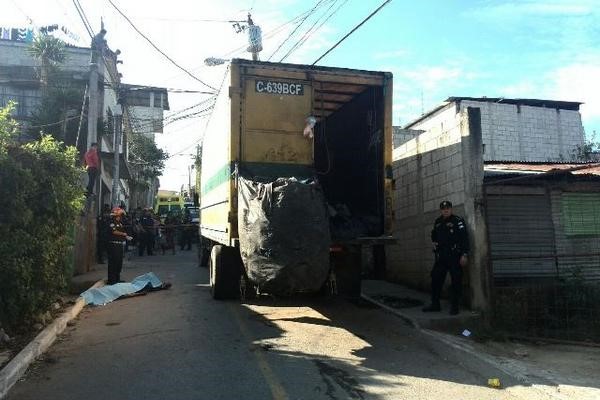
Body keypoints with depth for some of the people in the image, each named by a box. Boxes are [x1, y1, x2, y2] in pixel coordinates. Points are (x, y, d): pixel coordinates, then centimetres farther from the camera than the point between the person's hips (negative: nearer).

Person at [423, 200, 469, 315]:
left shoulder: (458, 221, -5)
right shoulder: (438, 222, 14)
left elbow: (465, 238, -12)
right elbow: (433, 234, 34)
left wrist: (464, 254, -17)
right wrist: (434, 242, 15)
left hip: (455, 257, -6)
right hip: (441, 256, 6)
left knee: (456, 281, -2)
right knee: (436, 279, 7)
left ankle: (454, 307, 8)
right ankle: (435, 304, 19)